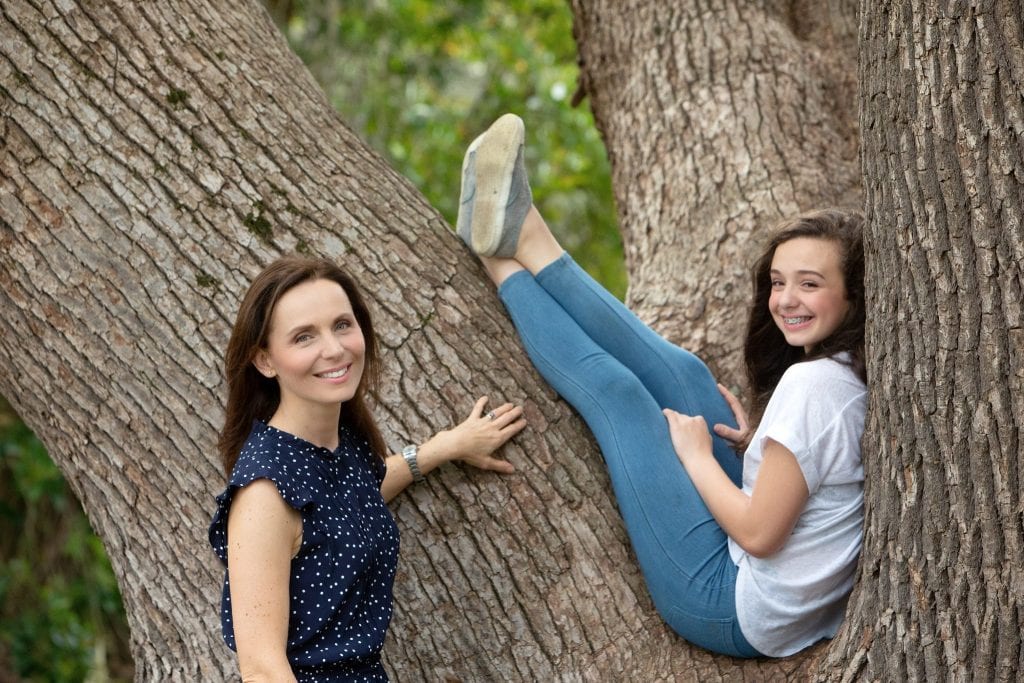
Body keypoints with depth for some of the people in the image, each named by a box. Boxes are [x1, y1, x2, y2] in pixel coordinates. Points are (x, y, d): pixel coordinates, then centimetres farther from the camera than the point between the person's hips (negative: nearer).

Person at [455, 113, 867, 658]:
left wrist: (696, 454, -9)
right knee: (682, 372, 10)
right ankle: (528, 245, 18)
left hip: (732, 616, -8)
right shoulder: (857, 378, 1)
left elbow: (759, 533, -24)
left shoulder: (811, 383, -25)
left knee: (615, 388, 0)